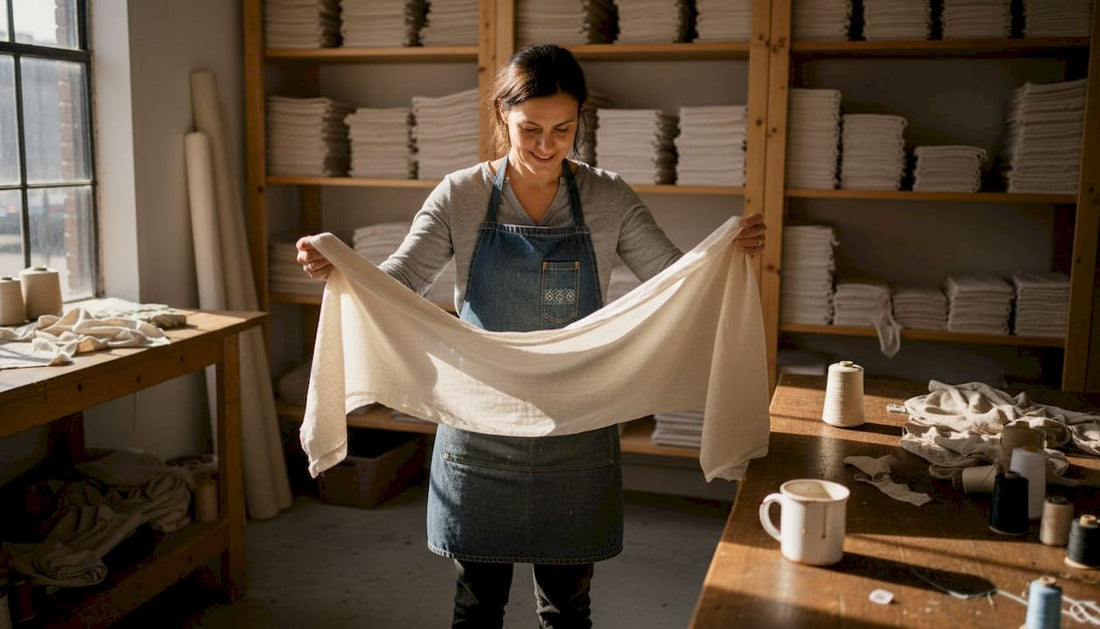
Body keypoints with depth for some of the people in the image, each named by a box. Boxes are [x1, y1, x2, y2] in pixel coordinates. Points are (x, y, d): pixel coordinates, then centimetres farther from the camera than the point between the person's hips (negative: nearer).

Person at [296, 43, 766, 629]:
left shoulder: (609, 199, -3)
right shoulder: (460, 196, -6)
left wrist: (729, 253, -22)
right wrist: (336, 268, -28)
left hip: (575, 434, 1)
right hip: (481, 431, 0)